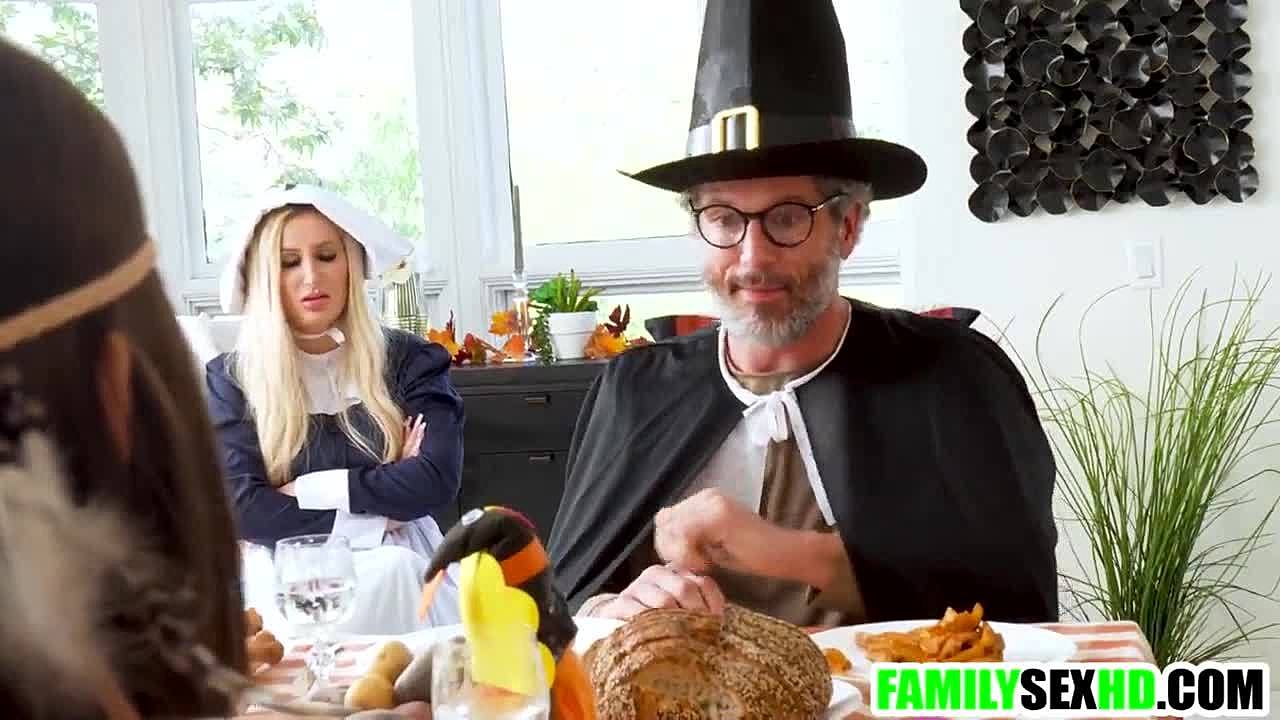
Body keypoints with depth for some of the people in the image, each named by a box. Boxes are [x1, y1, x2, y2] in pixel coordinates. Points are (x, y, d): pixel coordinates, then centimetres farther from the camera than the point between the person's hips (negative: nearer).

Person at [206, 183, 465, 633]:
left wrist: (309, 489, -10)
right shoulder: (231, 378, 5)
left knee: (392, 573, -34)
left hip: (400, 569, 1)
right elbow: (243, 509, -7)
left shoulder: (408, 360, 5)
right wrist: (374, 517, -11)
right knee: (384, 571, -32)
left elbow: (437, 480, -9)